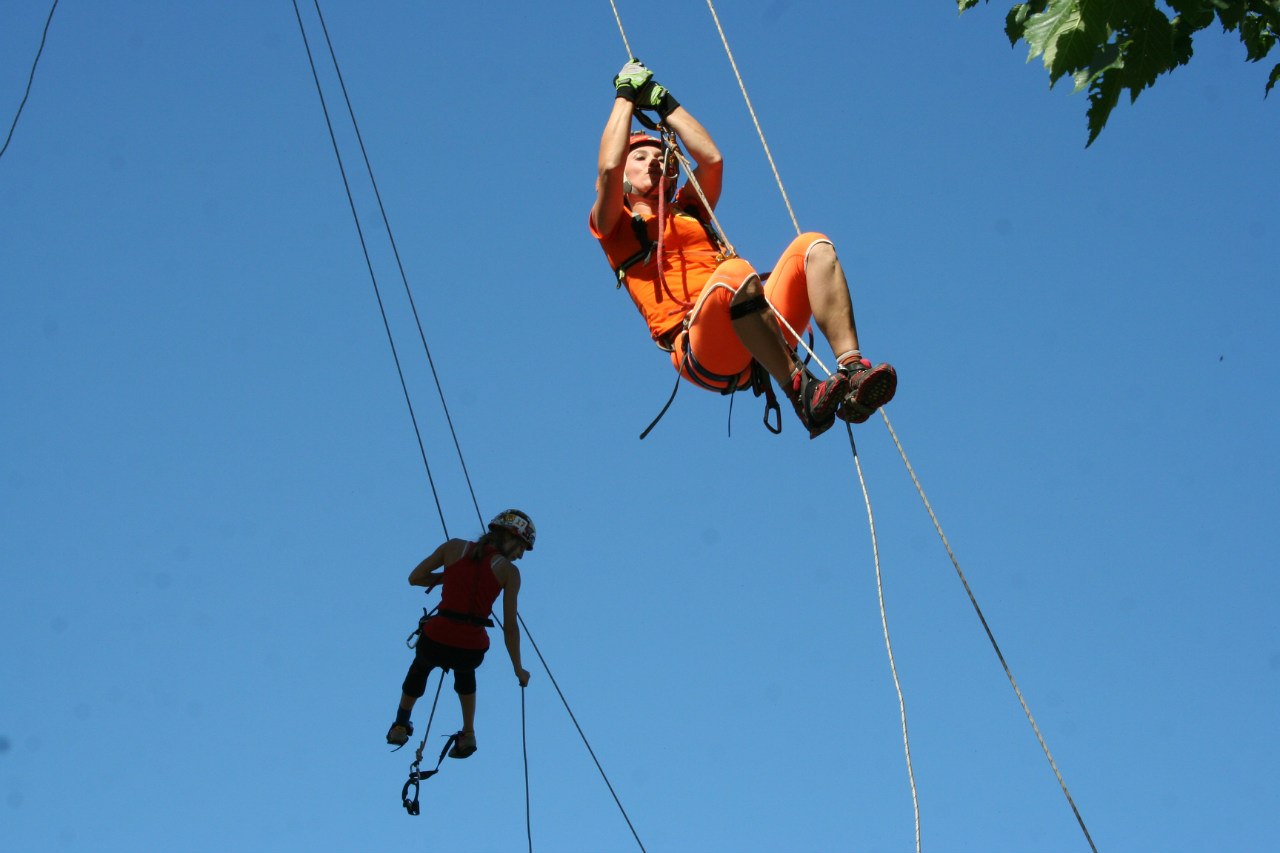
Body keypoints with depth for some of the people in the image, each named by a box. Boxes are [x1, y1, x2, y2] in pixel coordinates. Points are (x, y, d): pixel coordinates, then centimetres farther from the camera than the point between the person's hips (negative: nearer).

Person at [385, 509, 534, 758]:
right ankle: (468, 735, 37)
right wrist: (518, 669, 14)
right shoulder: (509, 571, 2)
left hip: (435, 640, 0)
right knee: (464, 668, 40)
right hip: (472, 650, 0)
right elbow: (510, 627, 3)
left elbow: (414, 578, 11)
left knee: (422, 665, 40)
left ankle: (401, 725, 48)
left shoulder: (455, 547, 6)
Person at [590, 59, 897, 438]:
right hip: (700, 349, -6)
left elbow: (712, 159, 22)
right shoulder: (617, 229, 19)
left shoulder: (688, 210, 35)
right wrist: (626, 96, 14)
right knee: (736, 271, -37)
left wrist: (665, 103, 28)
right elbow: (609, 167, 2)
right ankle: (802, 393, -39)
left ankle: (853, 371, -33)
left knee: (814, 246, -15)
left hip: (758, 340, 6)